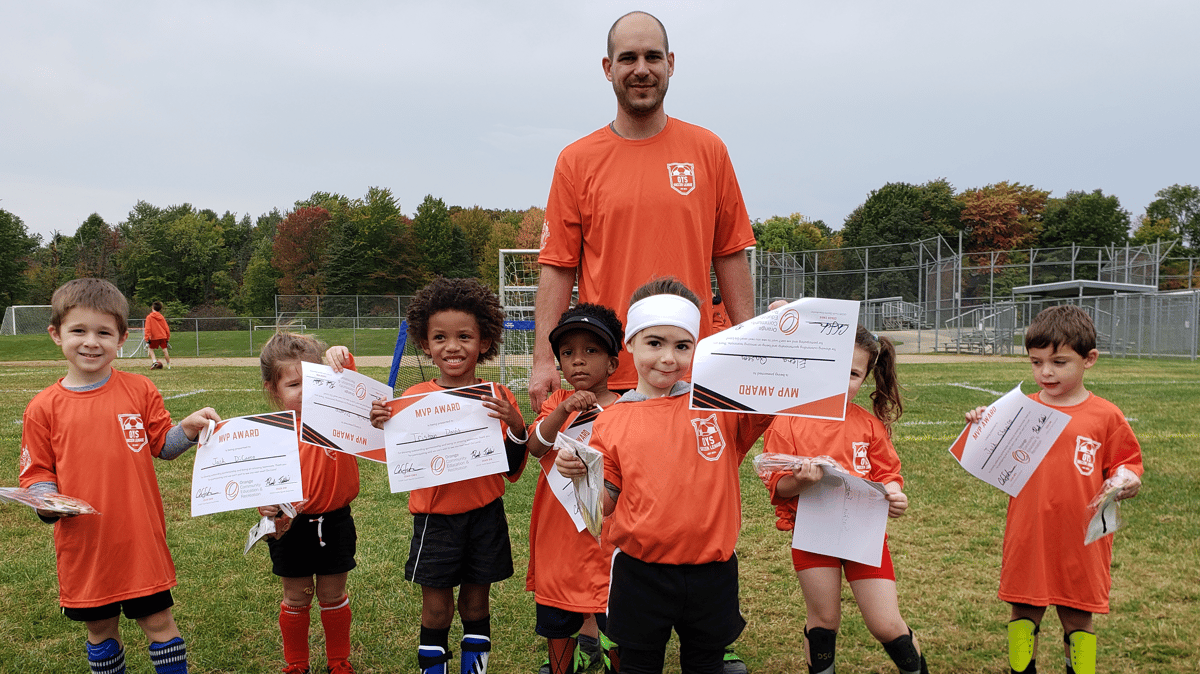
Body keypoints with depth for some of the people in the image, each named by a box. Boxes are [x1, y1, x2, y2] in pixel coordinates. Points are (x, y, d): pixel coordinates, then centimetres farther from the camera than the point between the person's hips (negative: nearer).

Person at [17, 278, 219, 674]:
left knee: (160, 624, 6)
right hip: (83, 546, 1)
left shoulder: (139, 390, -2)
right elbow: (37, 474, 4)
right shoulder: (43, 408, -2)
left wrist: (187, 430, -14)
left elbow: (162, 446, 6)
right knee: (100, 630, 16)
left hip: (141, 540, -1)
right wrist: (45, 501, -16)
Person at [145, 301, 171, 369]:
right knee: (165, 350, 9)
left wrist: (147, 340, -8)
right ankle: (169, 365, 12)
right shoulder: (162, 317, 11)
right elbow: (167, 328, 14)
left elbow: (148, 329, -7)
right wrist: (167, 339, 20)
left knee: (150, 349, 11)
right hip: (163, 336, 3)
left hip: (154, 337, -3)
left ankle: (154, 361, -11)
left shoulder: (149, 317, -1)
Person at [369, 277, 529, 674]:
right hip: (435, 520, -1)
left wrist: (515, 426, -16)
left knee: (476, 604, 13)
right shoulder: (413, 399, -4)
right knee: (436, 610, 7)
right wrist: (382, 428, -15)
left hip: (485, 518, 1)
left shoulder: (499, 399, -3)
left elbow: (511, 472, 0)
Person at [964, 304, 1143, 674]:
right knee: (1023, 612, 11)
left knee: (1078, 617, 11)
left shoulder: (1106, 416, -2)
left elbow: (1126, 464, 7)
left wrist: (1126, 480, -14)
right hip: (1028, 538, 1)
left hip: (1081, 541, -1)